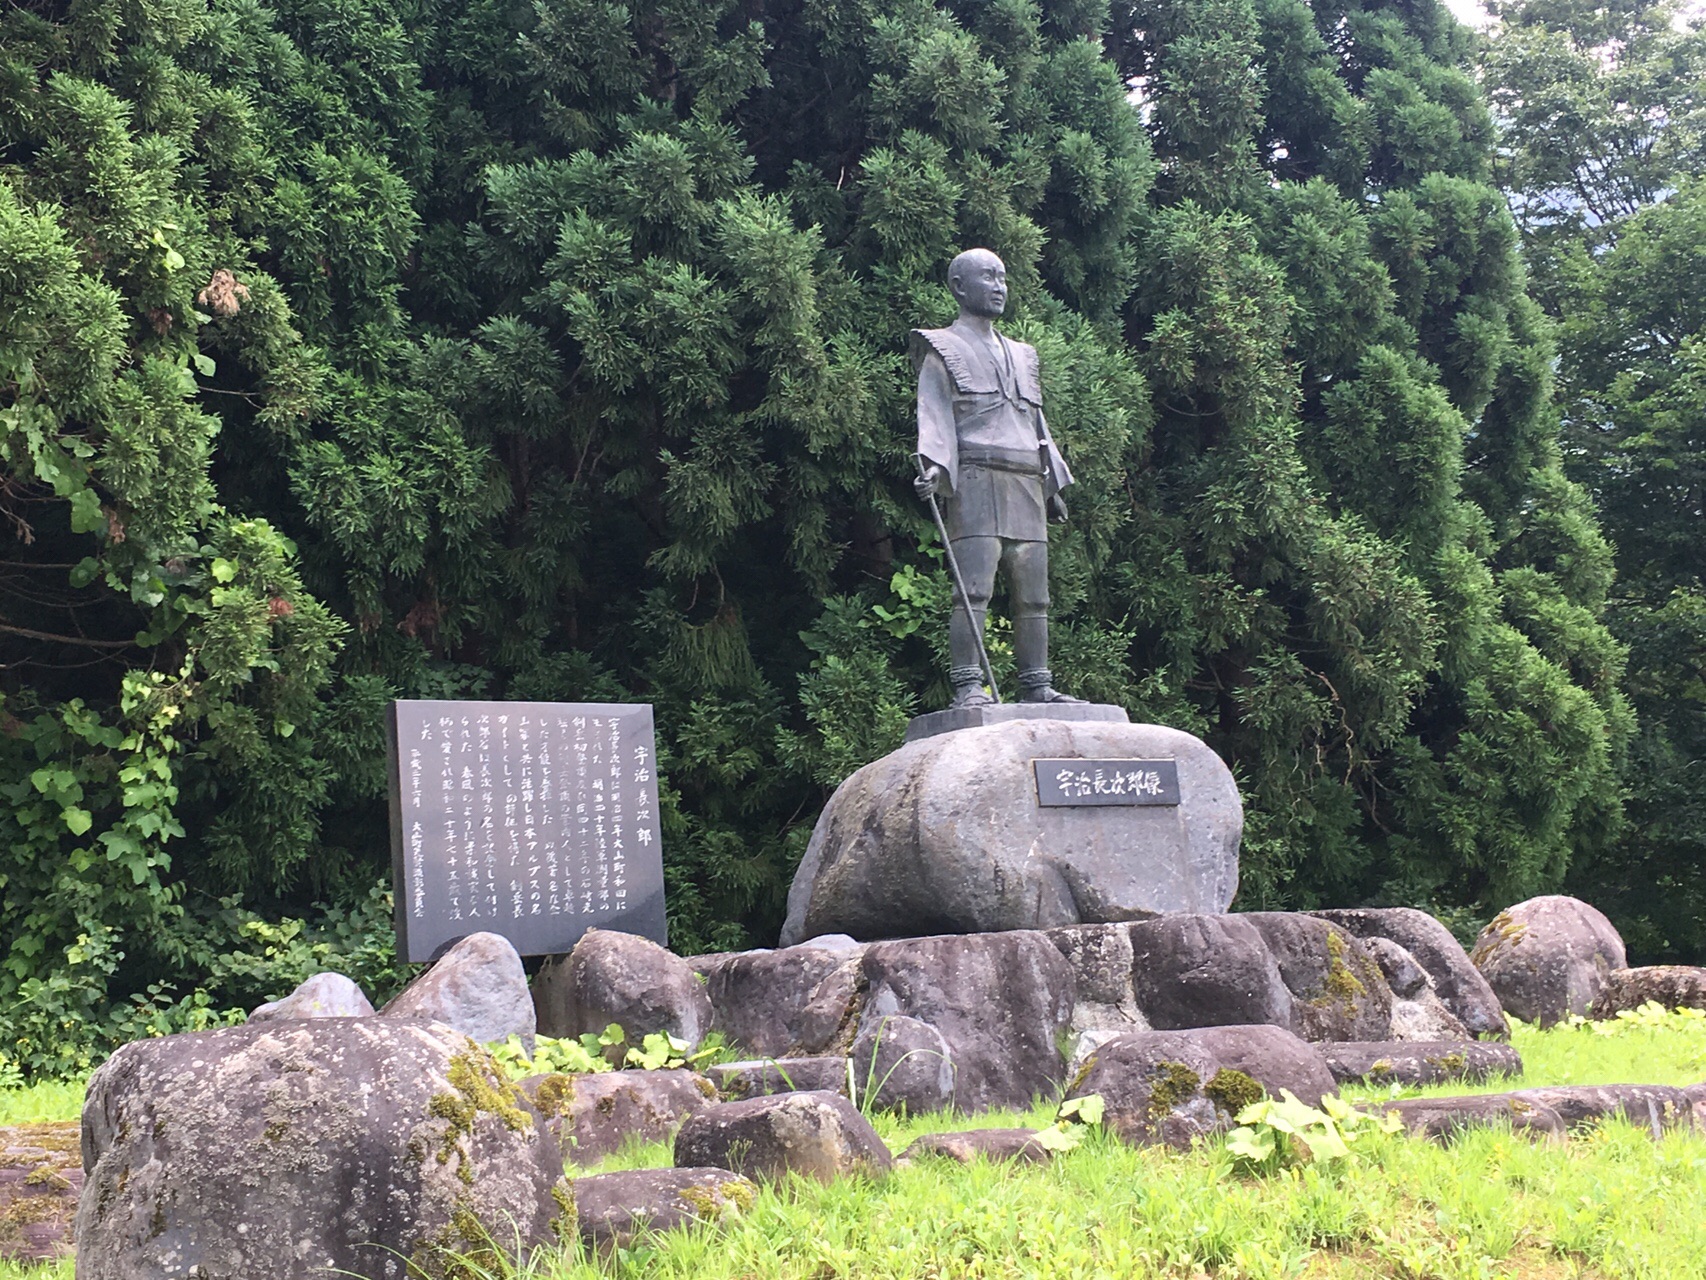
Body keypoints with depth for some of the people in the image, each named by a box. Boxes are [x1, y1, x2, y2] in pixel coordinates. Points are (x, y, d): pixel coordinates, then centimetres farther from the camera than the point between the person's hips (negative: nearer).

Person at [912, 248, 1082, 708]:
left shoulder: (1021, 355, 28)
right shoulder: (943, 350, 8)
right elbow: (933, 415, -4)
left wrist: (1053, 486, 24)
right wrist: (933, 464, -21)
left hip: (1027, 485, 7)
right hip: (975, 480, -7)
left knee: (1033, 595, 3)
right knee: (974, 589, -15)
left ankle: (1036, 686, 6)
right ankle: (967, 685, -18)